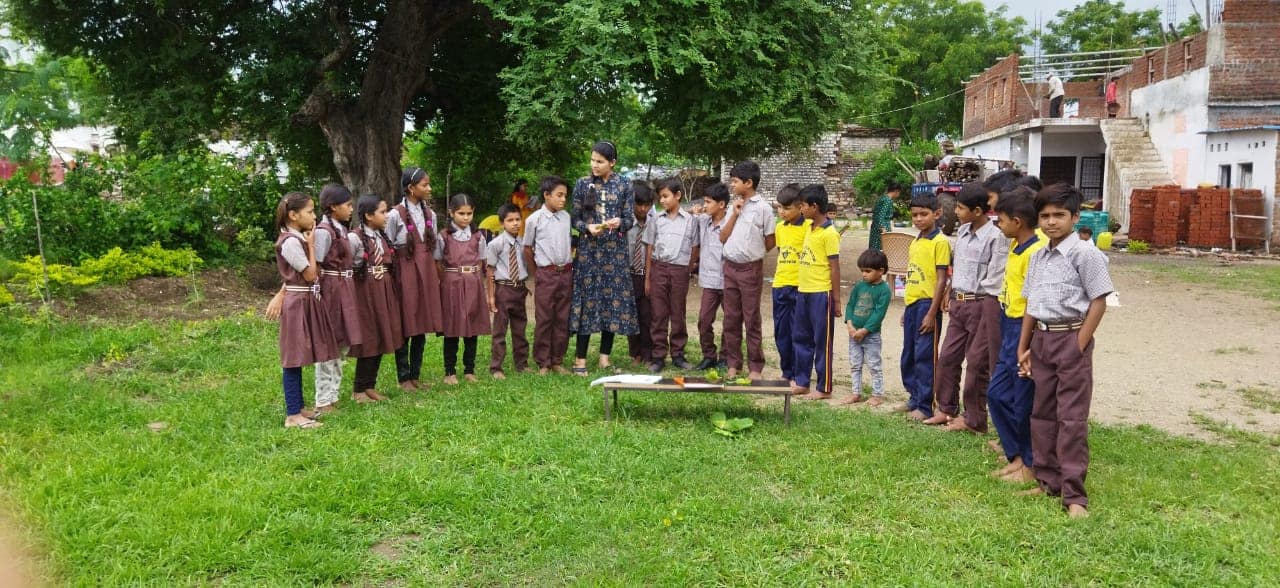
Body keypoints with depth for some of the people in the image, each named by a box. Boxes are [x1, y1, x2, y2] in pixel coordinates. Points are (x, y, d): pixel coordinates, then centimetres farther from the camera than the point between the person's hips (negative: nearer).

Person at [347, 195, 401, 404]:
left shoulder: (382, 237, 11)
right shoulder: (354, 237, -12)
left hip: (384, 293, 7)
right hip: (365, 293, -7)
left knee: (381, 338, 9)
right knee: (368, 341, -3)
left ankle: (370, 386, 20)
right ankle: (359, 389, 9)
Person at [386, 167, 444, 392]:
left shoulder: (430, 214, 8)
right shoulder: (395, 215, -9)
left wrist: (437, 275, 10)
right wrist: (391, 278, -6)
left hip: (427, 273, 5)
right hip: (405, 273, -5)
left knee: (422, 326, 8)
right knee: (405, 327, 1)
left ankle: (415, 375, 19)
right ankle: (404, 378, 11)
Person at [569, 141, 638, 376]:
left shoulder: (623, 185, 4)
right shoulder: (582, 184, 3)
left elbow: (630, 219, 3)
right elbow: (575, 219, 3)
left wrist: (619, 223, -19)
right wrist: (588, 227, -17)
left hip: (615, 250, 1)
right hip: (588, 249, -1)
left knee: (613, 299, 3)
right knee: (587, 298, -2)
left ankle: (605, 358, 14)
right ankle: (580, 358, 6)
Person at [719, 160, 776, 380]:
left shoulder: (763, 208, -8)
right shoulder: (735, 206, 10)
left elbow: (770, 242, -4)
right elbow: (723, 238, 6)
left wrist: (752, 254, 6)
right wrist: (734, 215, -3)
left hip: (751, 269, -6)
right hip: (730, 267, 6)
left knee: (752, 321, 1)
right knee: (731, 320, 10)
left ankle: (755, 367, 10)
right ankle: (733, 364, 20)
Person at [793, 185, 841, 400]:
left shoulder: (829, 233, -13)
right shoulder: (810, 229, 12)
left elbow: (834, 267, -13)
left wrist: (836, 300, -13)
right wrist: (800, 289, 17)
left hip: (821, 294, -8)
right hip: (803, 292, 8)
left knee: (822, 342, 2)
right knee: (802, 339, 15)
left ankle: (824, 388, 11)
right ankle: (801, 382, 26)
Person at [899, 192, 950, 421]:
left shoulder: (940, 242, -10)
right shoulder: (914, 243, 14)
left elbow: (941, 280, -13)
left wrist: (932, 313, -17)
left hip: (927, 305, -8)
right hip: (911, 304, 8)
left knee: (924, 357, -3)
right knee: (908, 357, 15)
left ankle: (925, 406, 5)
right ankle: (914, 399, 28)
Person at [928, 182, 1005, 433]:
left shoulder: (996, 237, -15)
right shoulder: (962, 232, 10)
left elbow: (994, 280, -16)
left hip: (981, 304, -8)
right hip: (959, 303, 8)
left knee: (977, 363, 1)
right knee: (947, 357, 12)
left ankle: (974, 420, 12)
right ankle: (946, 409, 26)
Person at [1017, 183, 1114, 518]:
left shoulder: (1085, 254, -10)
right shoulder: (1038, 257, 11)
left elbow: (1099, 303, -11)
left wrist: (1079, 347, -14)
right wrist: (1023, 347, 13)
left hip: (1070, 338, -7)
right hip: (1041, 339, 7)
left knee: (1071, 418, -4)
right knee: (1042, 413, 12)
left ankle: (1074, 495, 1)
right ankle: (1048, 481, 24)